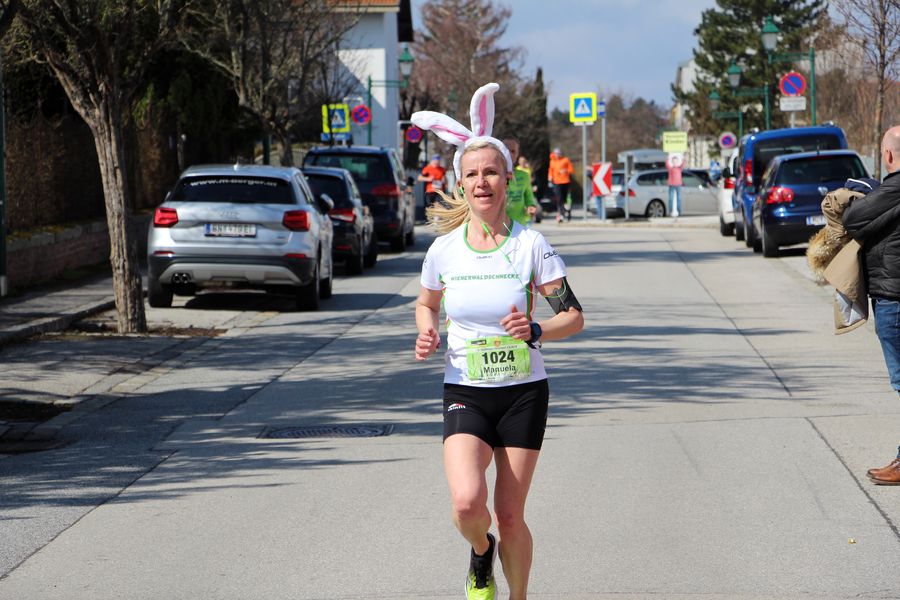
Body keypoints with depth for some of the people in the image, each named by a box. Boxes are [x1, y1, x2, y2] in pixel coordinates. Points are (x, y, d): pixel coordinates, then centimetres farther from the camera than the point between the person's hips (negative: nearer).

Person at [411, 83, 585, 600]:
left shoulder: (531, 245, -8)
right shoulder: (444, 250, -2)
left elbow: (574, 316, -3)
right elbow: (426, 304, 18)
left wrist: (535, 331, -23)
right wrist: (427, 335, -4)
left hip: (524, 393, -1)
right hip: (465, 393, 1)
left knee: (510, 516, 1)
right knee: (468, 503, -21)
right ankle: (481, 552, 15)